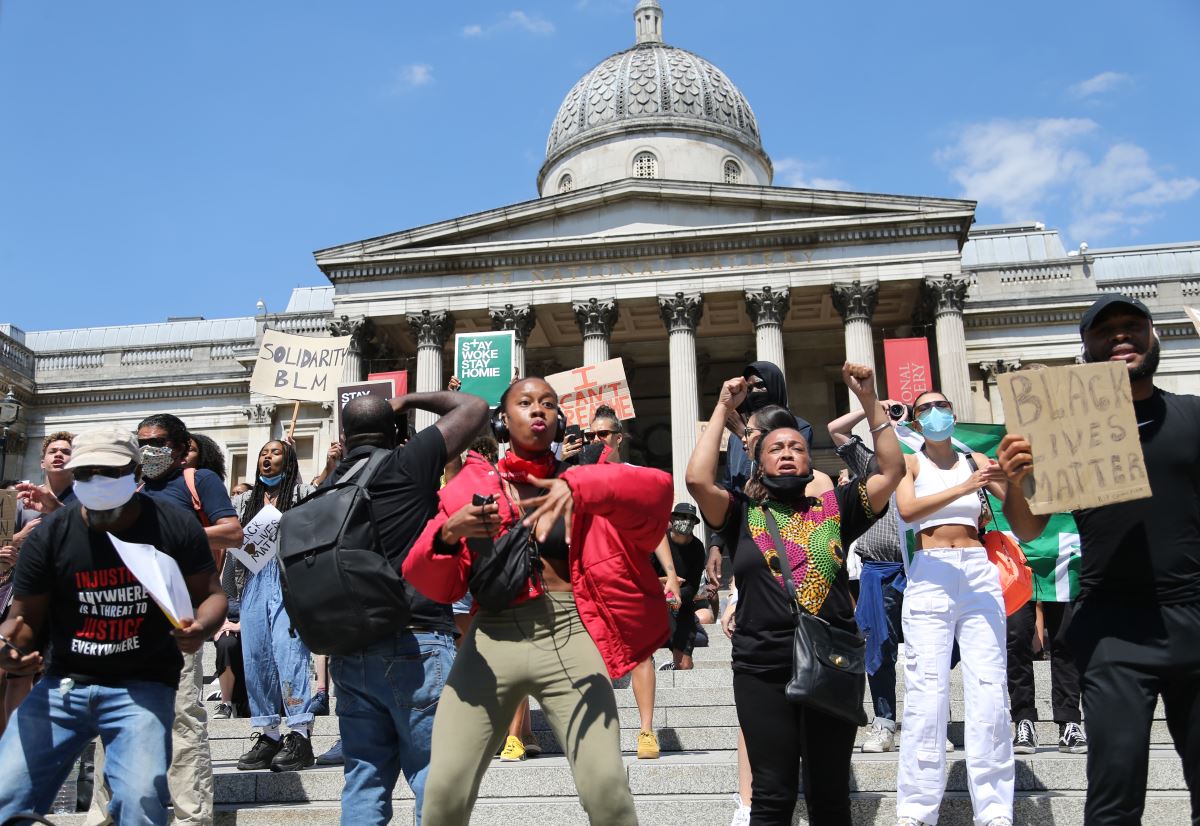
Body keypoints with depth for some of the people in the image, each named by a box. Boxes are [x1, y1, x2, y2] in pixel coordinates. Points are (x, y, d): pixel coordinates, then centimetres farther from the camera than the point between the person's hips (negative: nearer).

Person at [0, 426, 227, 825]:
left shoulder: (176, 527, -7)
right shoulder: (49, 536, -3)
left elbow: (211, 594, 3)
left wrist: (200, 627, -20)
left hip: (143, 686, -2)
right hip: (61, 684, 3)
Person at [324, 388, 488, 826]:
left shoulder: (330, 486, 12)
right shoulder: (407, 464, -5)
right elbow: (474, 406, 2)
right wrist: (410, 400, 11)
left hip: (349, 651, 6)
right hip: (416, 644, -6)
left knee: (363, 782, 10)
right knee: (434, 780, 1)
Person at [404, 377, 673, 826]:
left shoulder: (583, 472, 9)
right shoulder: (471, 485, 10)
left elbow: (657, 486, -11)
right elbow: (434, 585, 6)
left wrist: (578, 486, -27)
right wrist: (447, 535, -16)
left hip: (569, 634, 0)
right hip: (492, 639, 1)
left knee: (606, 786, -12)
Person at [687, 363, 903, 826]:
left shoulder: (834, 509, 8)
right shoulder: (743, 515, 5)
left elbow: (892, 470, 1)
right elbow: (698, 480, -12)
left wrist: (869, 401, -3)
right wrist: (723, 409, -6)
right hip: (763, 670, -1)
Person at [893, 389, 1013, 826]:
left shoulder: (976, 461, 13)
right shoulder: (909, 463, 6)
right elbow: (907, 510, -14)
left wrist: (1011, 479, -18)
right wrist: (963, 488, -25)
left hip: (979, 572, 2)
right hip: (930, 576, -2)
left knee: (988, 688, -2)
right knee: (926, 690, -5)